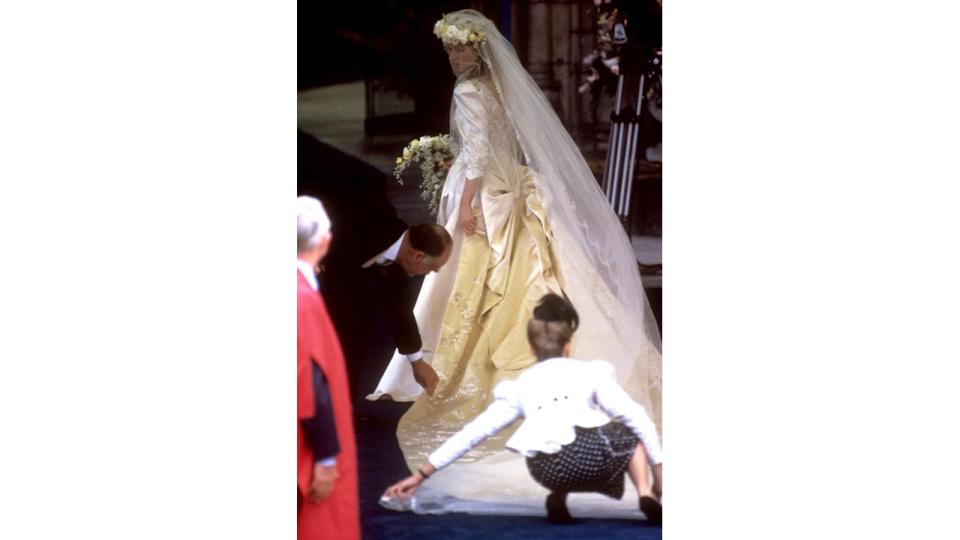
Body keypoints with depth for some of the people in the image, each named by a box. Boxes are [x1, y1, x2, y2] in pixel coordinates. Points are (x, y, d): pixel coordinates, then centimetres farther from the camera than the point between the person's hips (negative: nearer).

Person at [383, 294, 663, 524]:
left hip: (547, 472, 3)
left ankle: (559, 496, 10)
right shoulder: (590, 372, 22)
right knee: (633, 432, 31)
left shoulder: (520, 387, 28)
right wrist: (659, 469, 17)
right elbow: (637, 416, 11)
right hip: (589, 455, -3)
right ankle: (646, 495, 6)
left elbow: (472, 432, 27)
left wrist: (421, 474, 31)